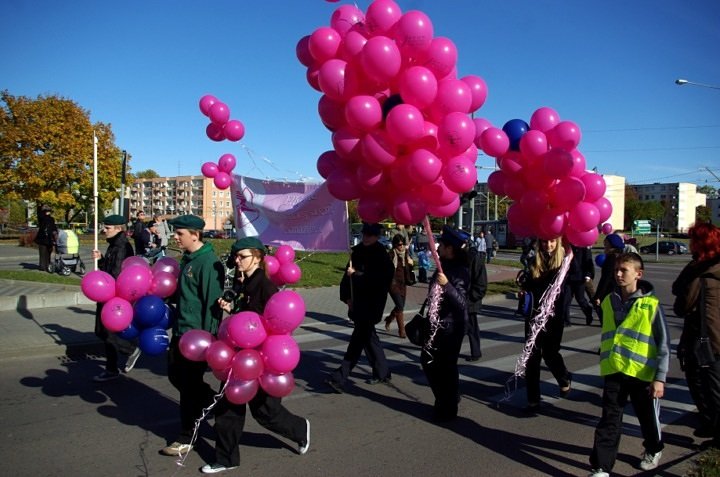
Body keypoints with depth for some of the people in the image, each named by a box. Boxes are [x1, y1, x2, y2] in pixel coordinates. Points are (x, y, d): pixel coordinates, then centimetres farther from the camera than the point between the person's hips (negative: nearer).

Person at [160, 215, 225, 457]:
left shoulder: (208, 262, -20)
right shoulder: (188, 259, 9)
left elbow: (213, 302, -21)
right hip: (182, 330, 9)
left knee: (190, 383, 3)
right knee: (176, 375, 18)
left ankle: (186, 439, 19)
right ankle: (215, 403, 35)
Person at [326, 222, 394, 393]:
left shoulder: (382, 256, -11)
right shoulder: (358, 250, 6)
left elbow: (380, 281, -19)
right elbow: (348, 274, 11)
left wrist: (357, 275, -18)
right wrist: (347, 296, 5)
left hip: (371, 305, -7)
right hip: (358, 302, 7)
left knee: (359, 338, -7)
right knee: (367, 336, 16)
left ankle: (340, 377, -6)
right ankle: (382, 372, 30)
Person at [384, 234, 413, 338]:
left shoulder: (406, 254, 7)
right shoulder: (391, 254, -11)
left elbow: (409, 269, 15)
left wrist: (411, 264, -4)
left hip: (403, 284, 6)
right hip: (393, 284, -6)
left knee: (400, 307, 15)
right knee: (400, 307, -12)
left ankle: (388, 320, 42)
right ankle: (401, 331, -4)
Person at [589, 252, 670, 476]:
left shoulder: (651, 305, -10)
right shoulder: (609, 301, 4)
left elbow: (663, 344, -8)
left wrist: (660, 378, -11)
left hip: (643, 374, -3)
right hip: (614, 372, 3)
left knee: (648, 418, 19)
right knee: (609, 421, 1)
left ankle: (654, 450, 46)